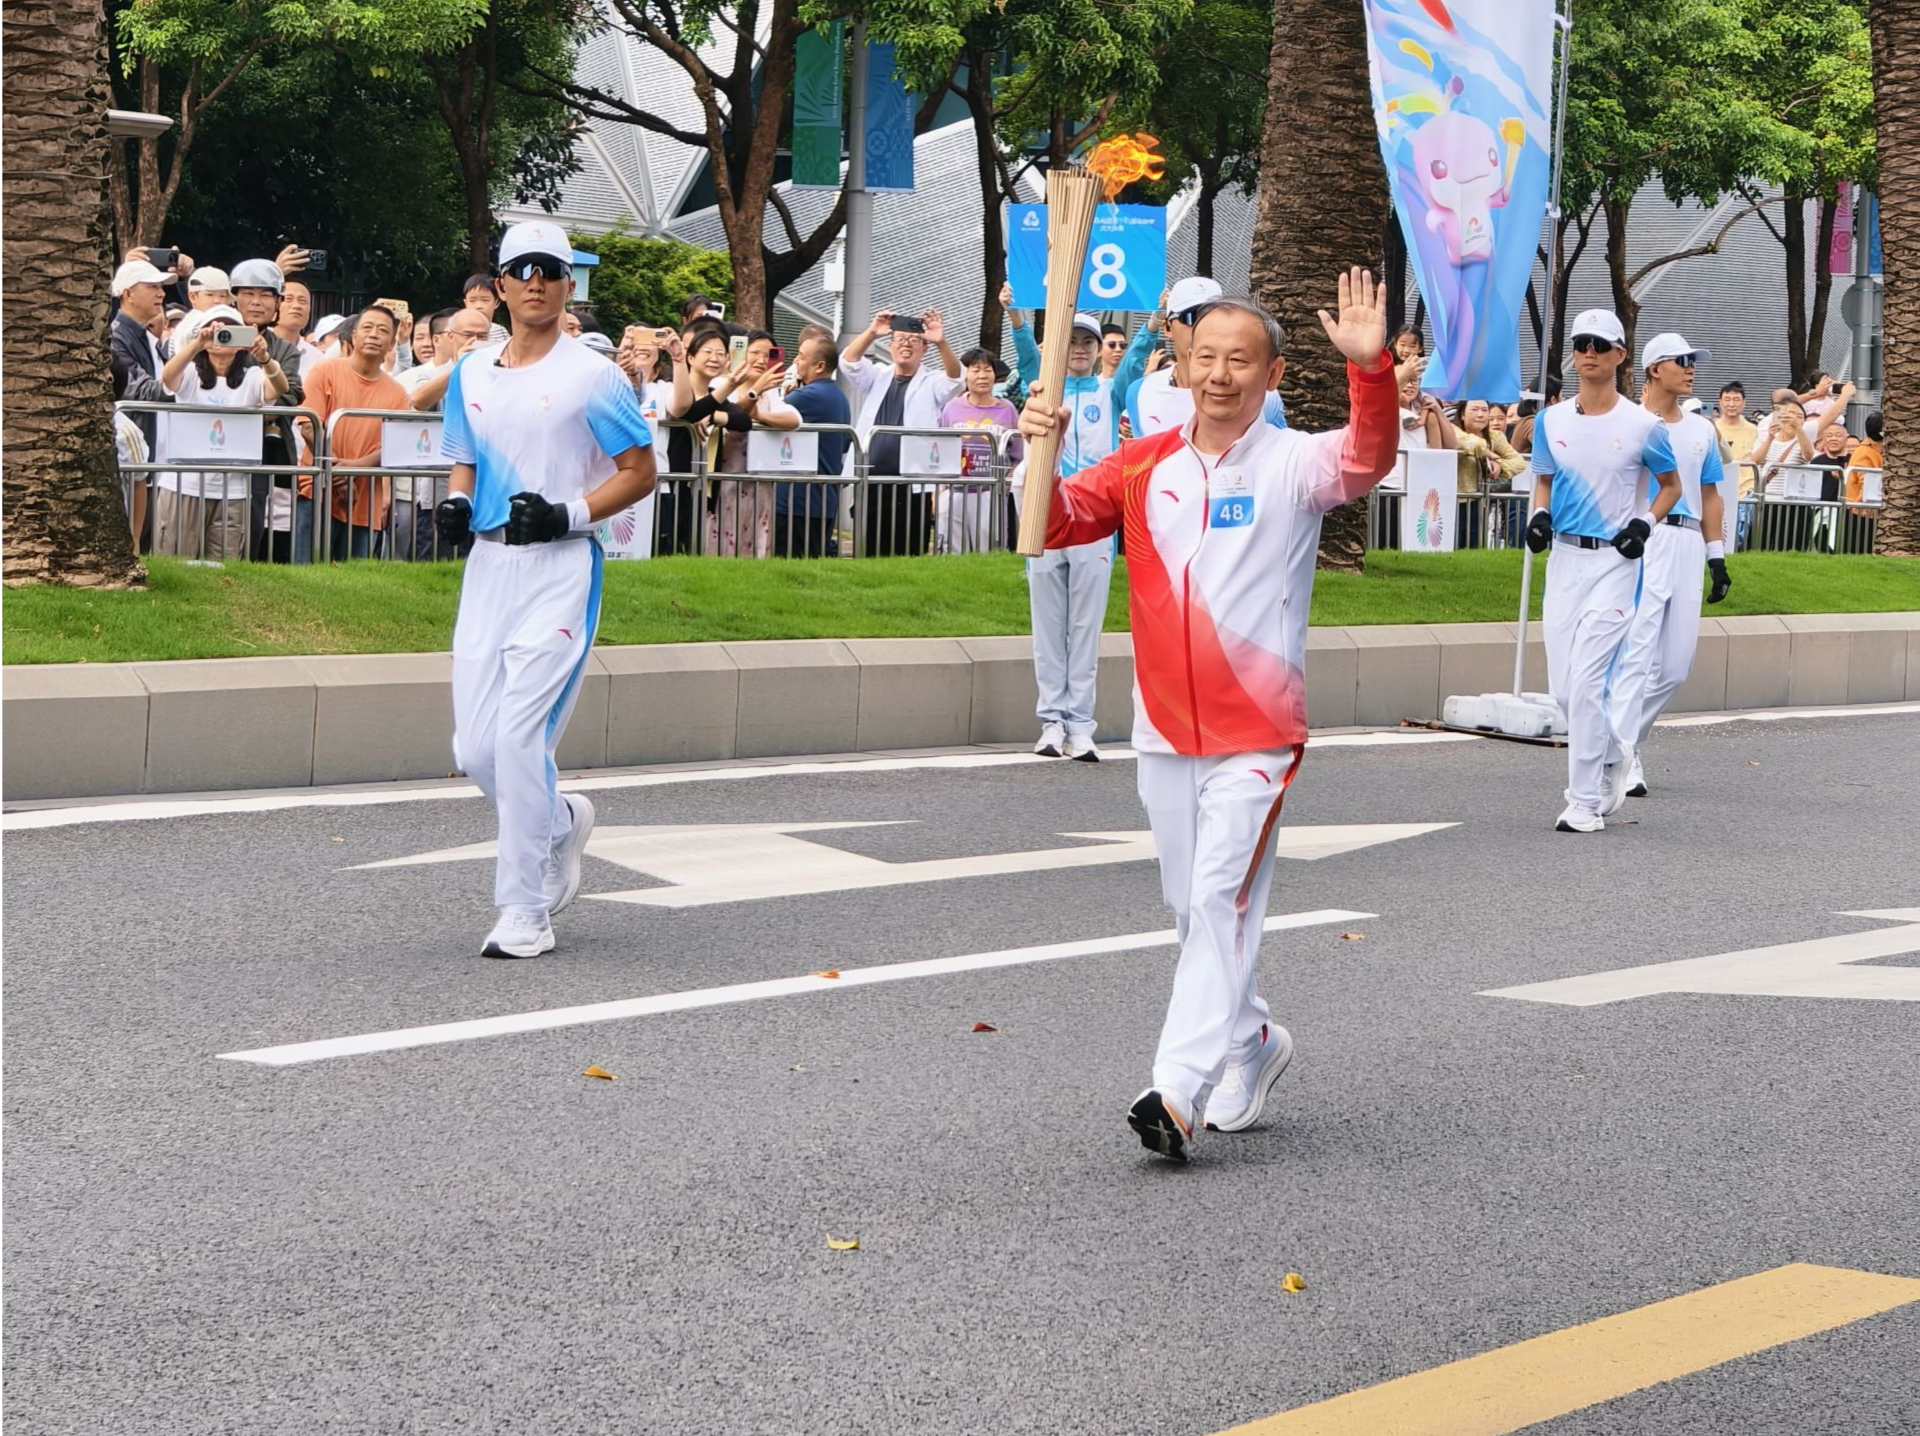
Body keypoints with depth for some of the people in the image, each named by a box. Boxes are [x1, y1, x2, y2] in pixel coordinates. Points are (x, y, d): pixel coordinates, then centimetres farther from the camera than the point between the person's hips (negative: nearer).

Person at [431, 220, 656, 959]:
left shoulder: (591, 375, -5)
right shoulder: (470, 373, 12)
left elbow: (641, 472, -3)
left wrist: (569, 514, -16)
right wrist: (456, 503, 1)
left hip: (560, 570, -6)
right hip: (488, 565, 6)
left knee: (519, 738, -13)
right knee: (474, 749, 4)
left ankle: (526, 913, -5)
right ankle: (561, 820, 34)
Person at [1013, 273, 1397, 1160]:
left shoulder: (1293, 465, -6)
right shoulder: (1143, 466, 6)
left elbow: (1368, 459, -26)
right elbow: (1056, 525, -2)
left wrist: (1371, 367, -43)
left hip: (1256, 730, -5)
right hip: (1164, 727, 5)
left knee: (1222, 898, -14)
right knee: (1189, 906, 16)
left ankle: (1177, 1090, -18)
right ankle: (1252, 1043, 36)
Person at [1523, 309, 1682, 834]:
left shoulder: (1643, 426, -4)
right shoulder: (1550, 421, 7)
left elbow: (1671, 485, 9)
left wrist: (1645, 521, -8)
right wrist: (1539, 514, 0)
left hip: (1615, 560, -5)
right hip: (1564, 559, 5)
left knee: (1586, 682, -13)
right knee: (1561, 688, 5)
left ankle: (1585, 802, -10)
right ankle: (1601, 755, 31)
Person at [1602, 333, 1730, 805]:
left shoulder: (1702, 429, 17)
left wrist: (1716, 555, 16)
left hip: (1688, 543, 6)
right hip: (1638, 541, -6)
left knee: (1676, 665, 4)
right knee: (1635, 654, -16)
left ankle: (1626, 745, 19)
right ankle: (1616, 760, -21)